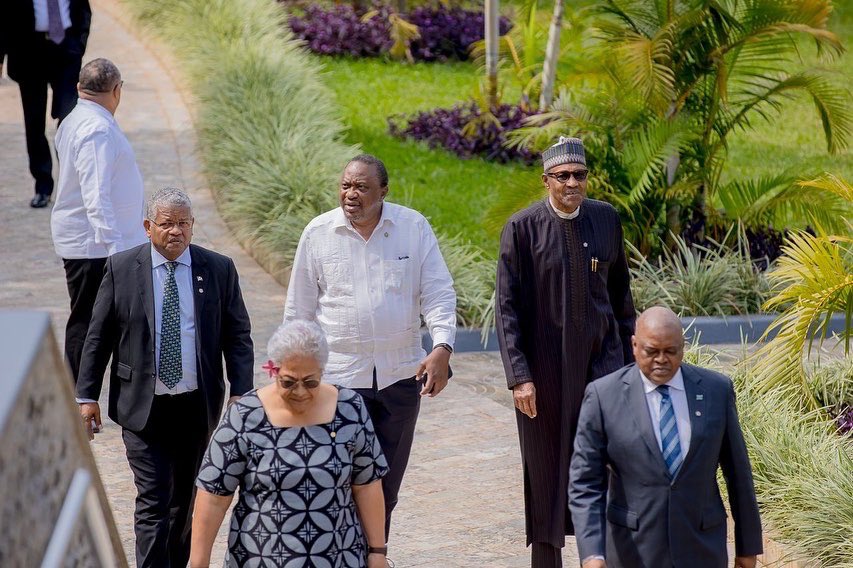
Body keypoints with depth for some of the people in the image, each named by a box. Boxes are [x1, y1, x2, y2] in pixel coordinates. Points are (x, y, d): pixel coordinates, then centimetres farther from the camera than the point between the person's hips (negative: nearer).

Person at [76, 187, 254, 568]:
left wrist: (240, 392, -7)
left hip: (197, 406, 2)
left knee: (185, 498, 14)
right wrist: (87, 395, 0)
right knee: (153, 501, -8)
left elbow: (238, 336, 3)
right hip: (143, 407, -2)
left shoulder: (219, 269, 1)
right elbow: (98, 337, 3)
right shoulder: (122, 268, -2)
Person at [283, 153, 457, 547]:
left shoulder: (414, 228, -1)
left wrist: (442, 348, -17)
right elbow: (298, 311, 7)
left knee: (386, 484, 10)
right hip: (338, 379, -1)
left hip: (400, 377, 1)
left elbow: (438, 293, -1)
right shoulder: (318, 234, -1)